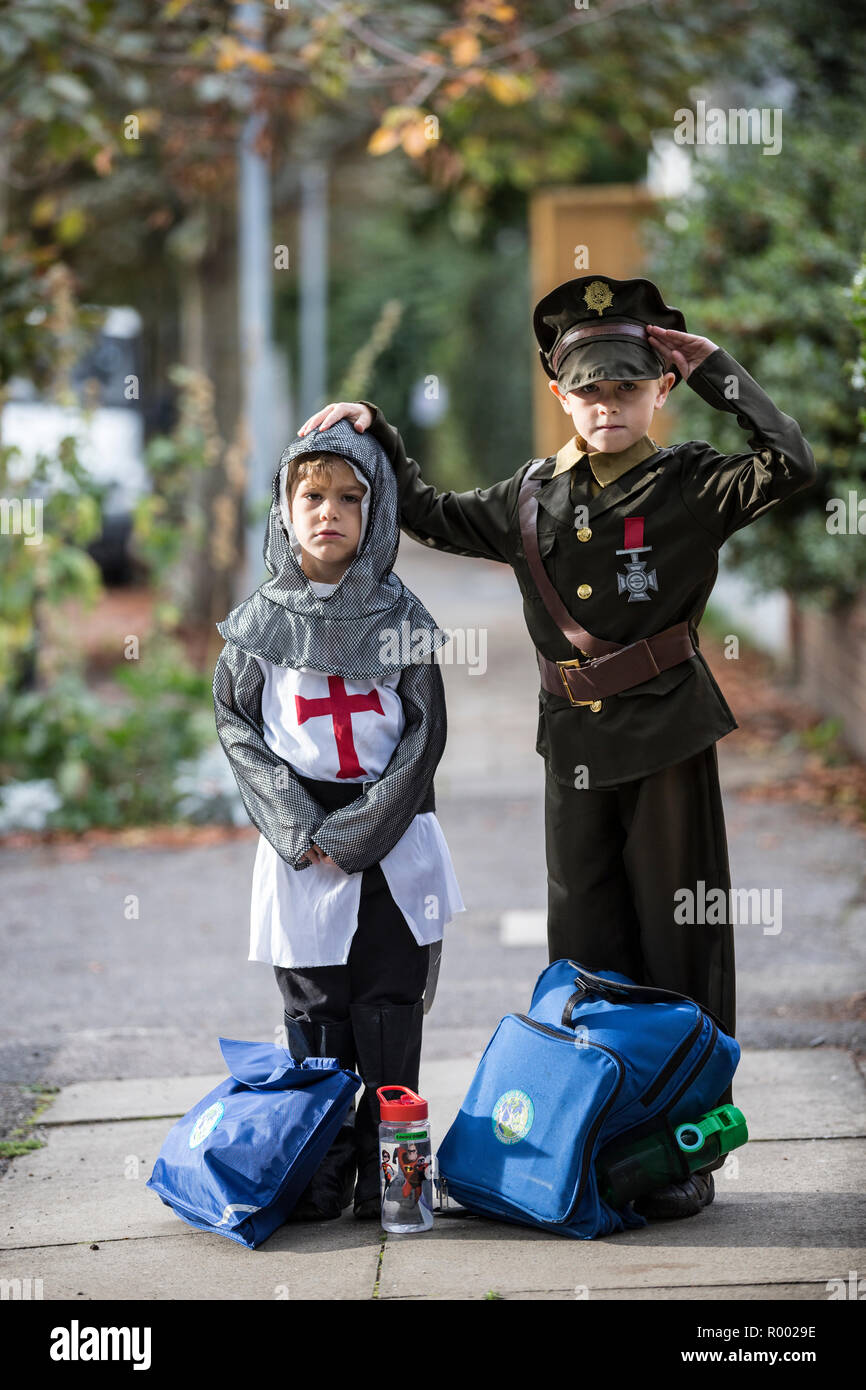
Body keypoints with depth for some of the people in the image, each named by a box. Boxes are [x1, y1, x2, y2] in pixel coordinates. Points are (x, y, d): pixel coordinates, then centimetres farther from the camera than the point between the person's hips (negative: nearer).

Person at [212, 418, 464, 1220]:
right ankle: (322, 1174, 10)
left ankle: (388, 1172, 9)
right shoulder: (259, 623, 4)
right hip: (300, 847, 0)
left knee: (390, 1014, 0)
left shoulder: (398, 616, 2)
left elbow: (425, 734, -1)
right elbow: (238, 730, 3)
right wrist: (301, 830, -9)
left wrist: (358, 829, -11)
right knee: (315, 1014, 2)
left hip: (395, 845, 0)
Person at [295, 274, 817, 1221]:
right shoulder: (533, 498, 9)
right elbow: (431, 517, 22)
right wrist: (375, 435, 14)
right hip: (575, 743, 5)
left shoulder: (691, 486, -4)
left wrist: (714, 366, -15)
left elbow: (787, 465, -21)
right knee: (585, 949, 9)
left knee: (680, 941, 1)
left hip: (667, 736, -4)